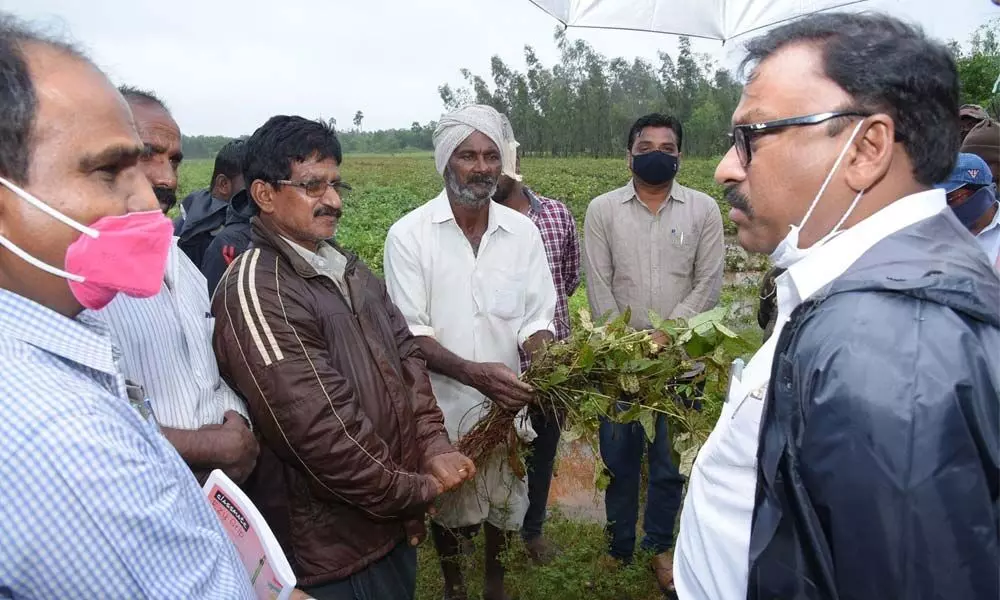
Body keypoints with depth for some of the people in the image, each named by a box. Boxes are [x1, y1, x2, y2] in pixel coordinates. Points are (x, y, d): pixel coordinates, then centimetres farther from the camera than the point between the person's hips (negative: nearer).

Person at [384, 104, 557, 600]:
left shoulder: (523, 231, -3)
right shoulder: (409, 234, -12)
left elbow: (537, 321, 0)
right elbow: (410, 334, -14)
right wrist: (474, 372, -29)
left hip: (507, 402, 2)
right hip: (441, 404, -2)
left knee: (504, 500, 19)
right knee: (446, 504, 18)